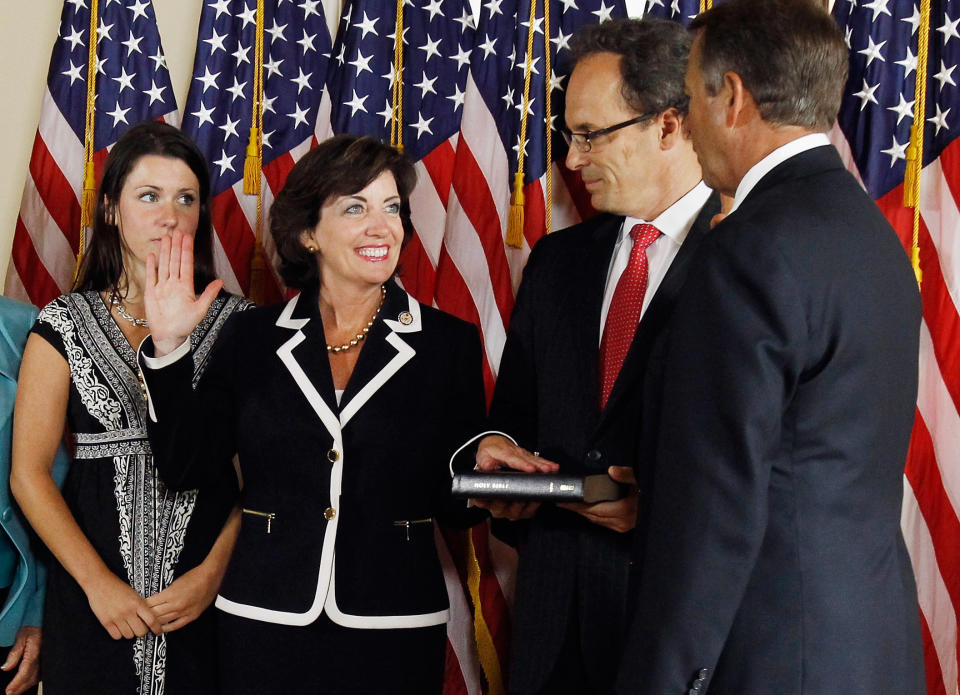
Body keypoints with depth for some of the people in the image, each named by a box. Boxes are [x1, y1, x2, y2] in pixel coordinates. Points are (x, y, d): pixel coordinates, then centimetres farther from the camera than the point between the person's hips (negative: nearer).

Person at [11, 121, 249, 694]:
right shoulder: (64, 324, 3)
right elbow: (29, 472, -2)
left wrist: (214, 571, -13)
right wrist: (99, 582, -10)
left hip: (209, 598, 0)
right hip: (94, 600, 0)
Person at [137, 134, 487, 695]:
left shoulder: (450, 343, -1)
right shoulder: (251, 339, 3)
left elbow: (457, 503, 0)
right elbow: (187, 468, -1)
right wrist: (169, 348, -8)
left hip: (394, 629, -1)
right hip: (266, 625, 1)